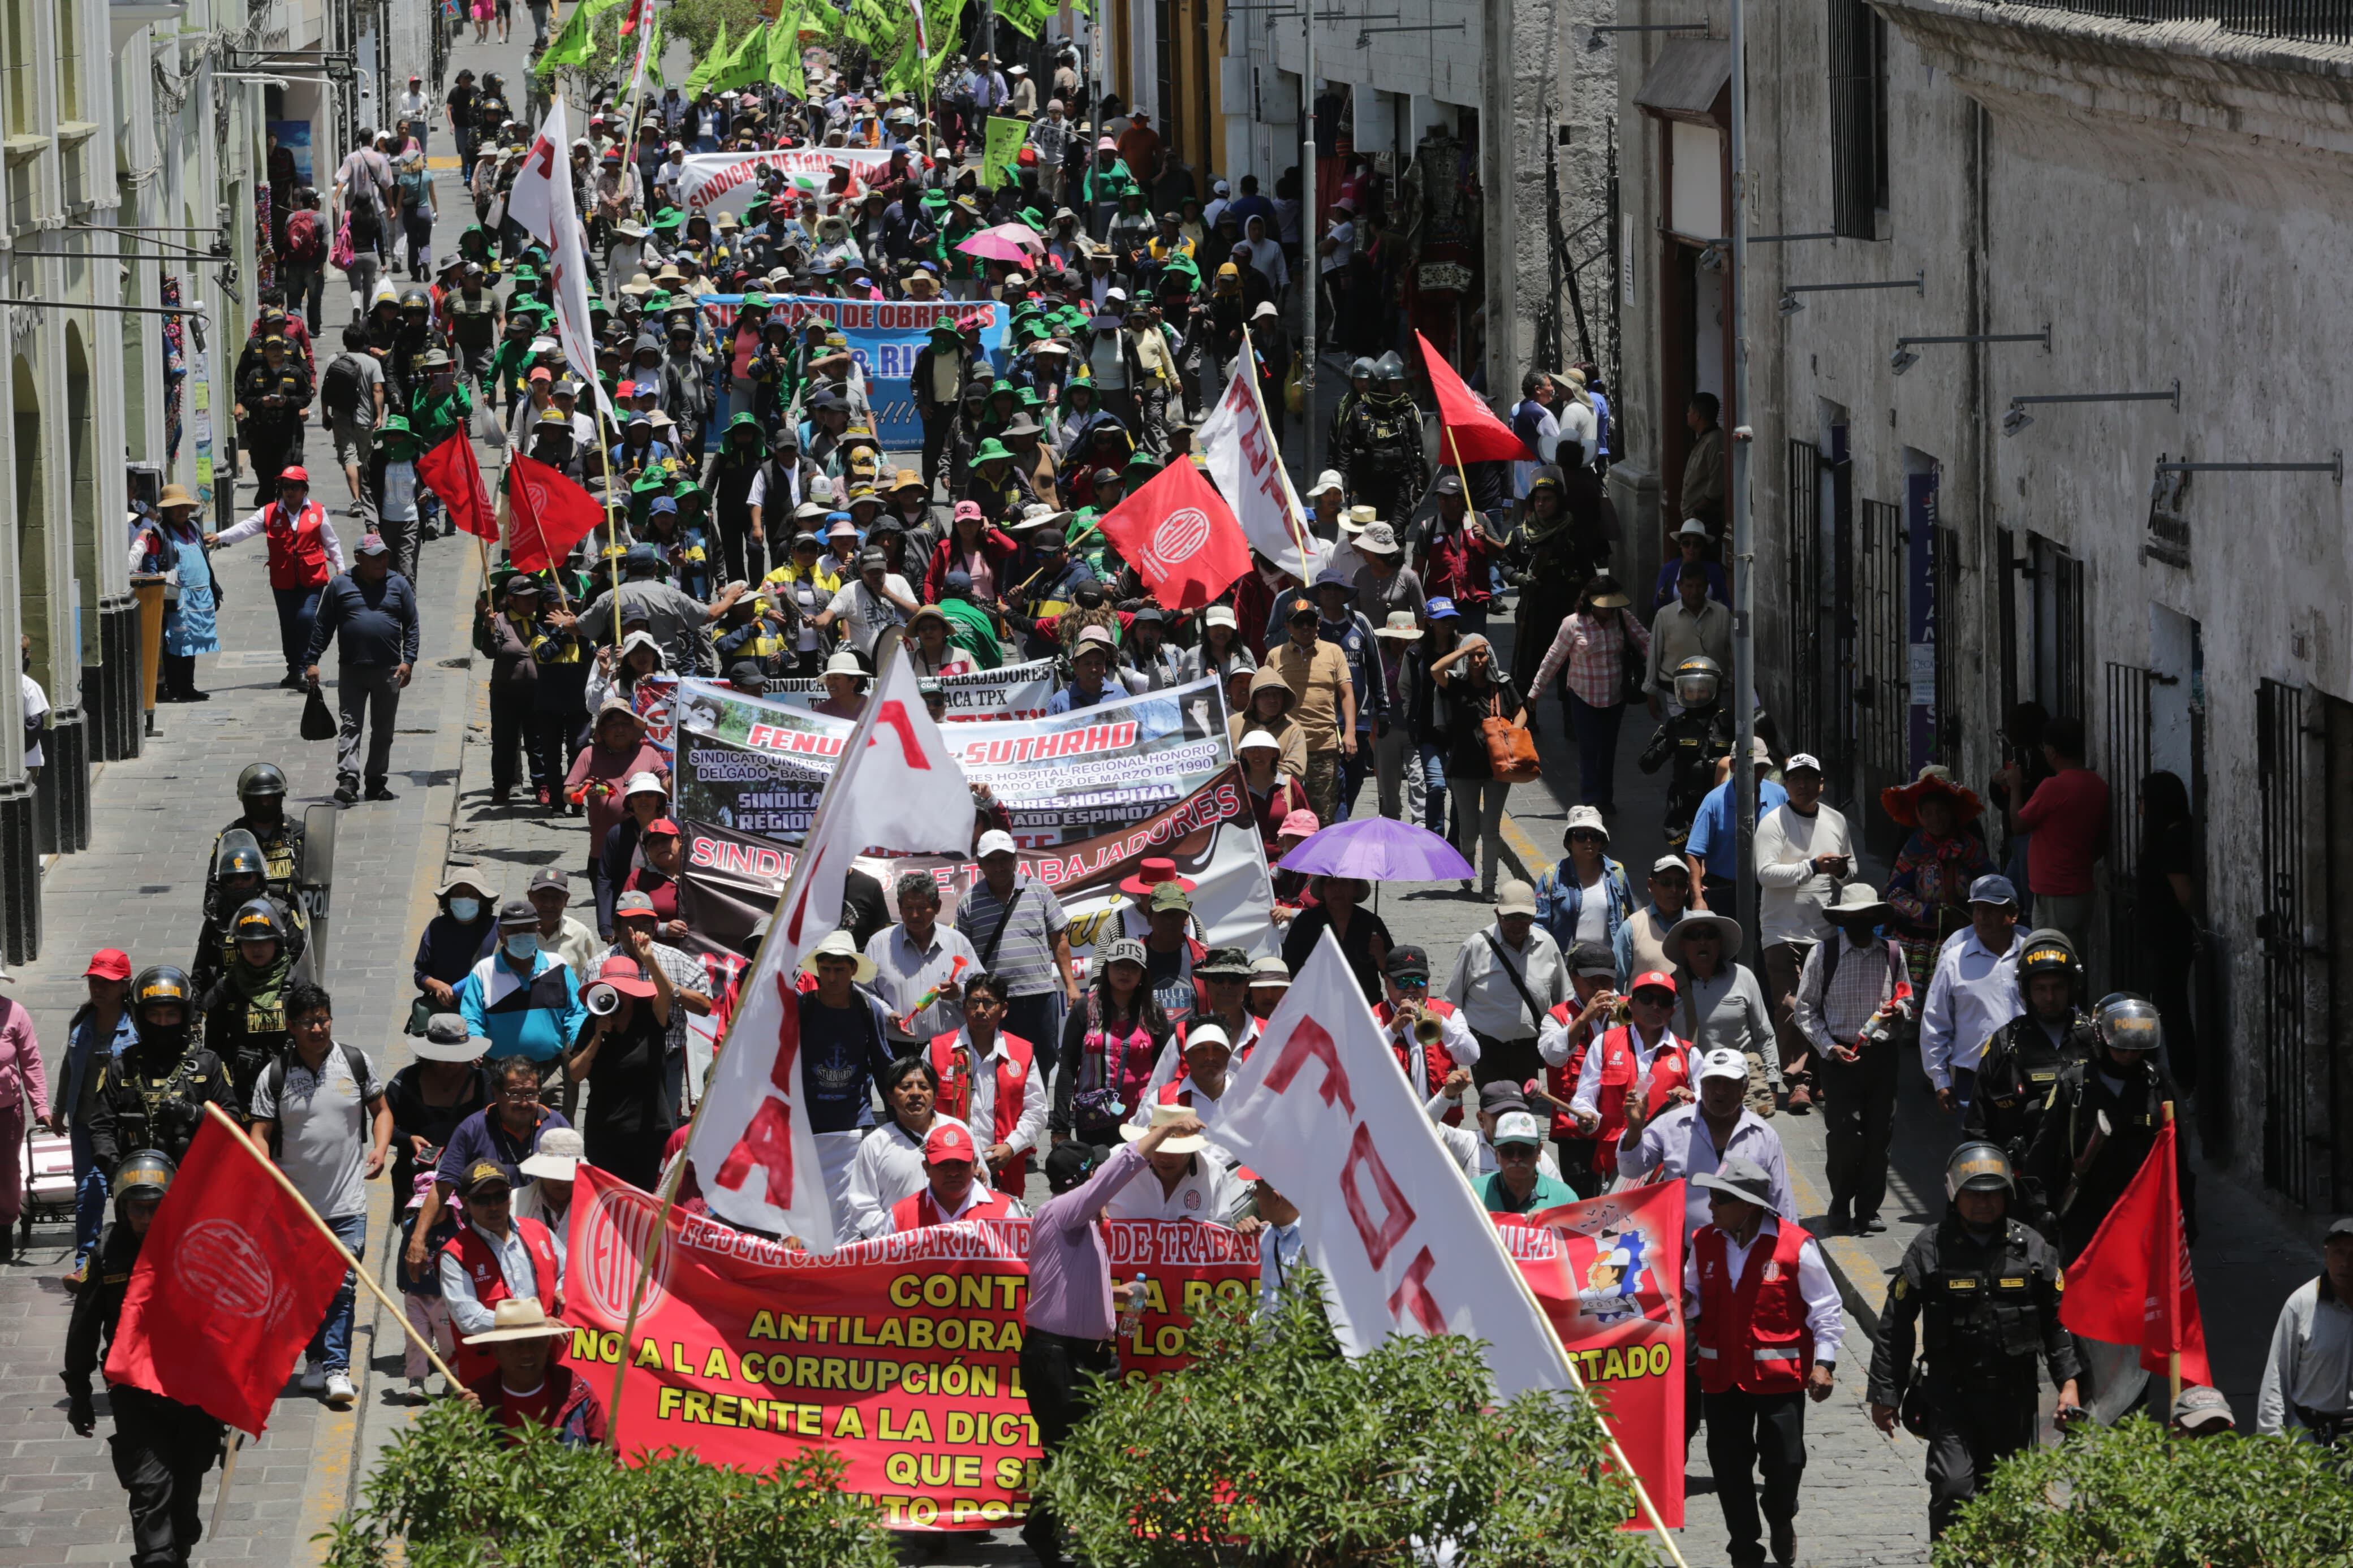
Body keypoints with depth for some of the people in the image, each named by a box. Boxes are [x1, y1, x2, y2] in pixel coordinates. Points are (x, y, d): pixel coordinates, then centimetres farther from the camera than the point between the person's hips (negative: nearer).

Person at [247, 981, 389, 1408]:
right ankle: (316, 1359, 26)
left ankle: (337, 1368, -9)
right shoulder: (275, 1076, -2)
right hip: (294, 1202, 1)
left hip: (347, 1201, -1)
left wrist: (380, 1148, -4)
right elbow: (261, 1132, -3)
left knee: (342, 1285, -9)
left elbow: (380, 1109, 14)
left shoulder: (357, 1063, 1)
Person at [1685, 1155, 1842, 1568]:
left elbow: (1825, 1309, -4)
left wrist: (1824, 1363, -10)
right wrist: (1683, 1301, -10)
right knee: (1728, 1462, 6)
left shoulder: (1795, 1247, -11)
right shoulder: (1705, 1243, 3)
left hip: (1779, 1375, -4)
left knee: (1784, 1460, -2)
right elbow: (1695, 1301, 14)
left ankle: (1781, 1520, 30)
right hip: (1721, 1374, 4)